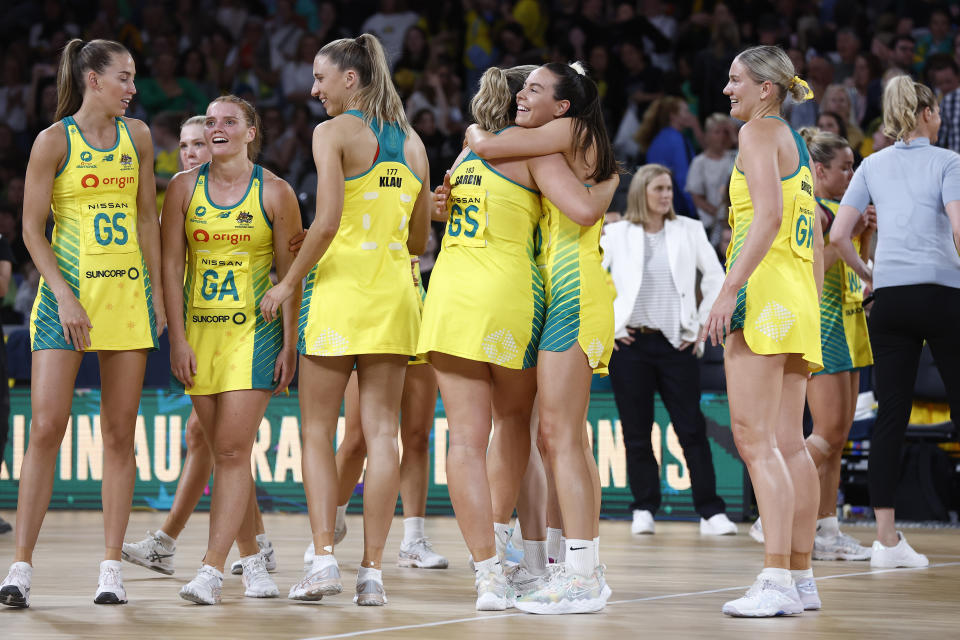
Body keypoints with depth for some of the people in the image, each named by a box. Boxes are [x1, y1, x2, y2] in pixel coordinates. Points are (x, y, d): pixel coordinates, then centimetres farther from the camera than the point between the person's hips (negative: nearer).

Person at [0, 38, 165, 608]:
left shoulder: (137, 137, 9)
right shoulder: (55, 140, -4)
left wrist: (157, 289, 10)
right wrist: (64, 294, -13)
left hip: (129, 293, 4)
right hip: (67, 289, -4)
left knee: (120, 434, 3)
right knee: (47, 428, -10)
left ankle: (112, 568, 6)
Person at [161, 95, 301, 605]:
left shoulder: (275, 192, -2)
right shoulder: (184, 188, 4)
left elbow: (290, 274, 0)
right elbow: (171, 266, 3)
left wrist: (290, 344, -5)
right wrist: (178, 339, -4)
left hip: (255, 330, -3)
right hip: (199, 331, 3)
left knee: (233, 451, -12)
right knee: (224, 453, 7)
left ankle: (211, 571, -15)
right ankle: (252, 562, 19)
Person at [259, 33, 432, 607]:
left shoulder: (333, 132, -6)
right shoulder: (412, 142, 12)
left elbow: (328, 221, -17)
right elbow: (419, 240, 14)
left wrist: (289, 282, -7)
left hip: (339, 286, -5)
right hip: (395, 291, 5)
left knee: (318, 432, 4)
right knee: (381, 431, 2)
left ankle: (325, 558, -7)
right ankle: (373, 570, -1)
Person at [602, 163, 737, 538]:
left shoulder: (689, 231, 8)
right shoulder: (617, 234, 5)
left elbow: (717, 278, 9)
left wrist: (702, 325, 3)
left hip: (676, 343, 0)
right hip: (629, 343, 0)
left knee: (692, 429, -5)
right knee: (636, 432, 2)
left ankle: (711, 513, -5)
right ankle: (643, 510, 10)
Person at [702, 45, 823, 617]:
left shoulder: (759, 131, -4)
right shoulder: (800, 147, 22)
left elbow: (768, 215, -18)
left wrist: (730, 289, -23)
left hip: (763, 290, -9)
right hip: (799, 298, 9)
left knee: (755, 438, -13)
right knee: (789, 443, 10)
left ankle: (777, 582, -20)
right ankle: (801, 578, 11)